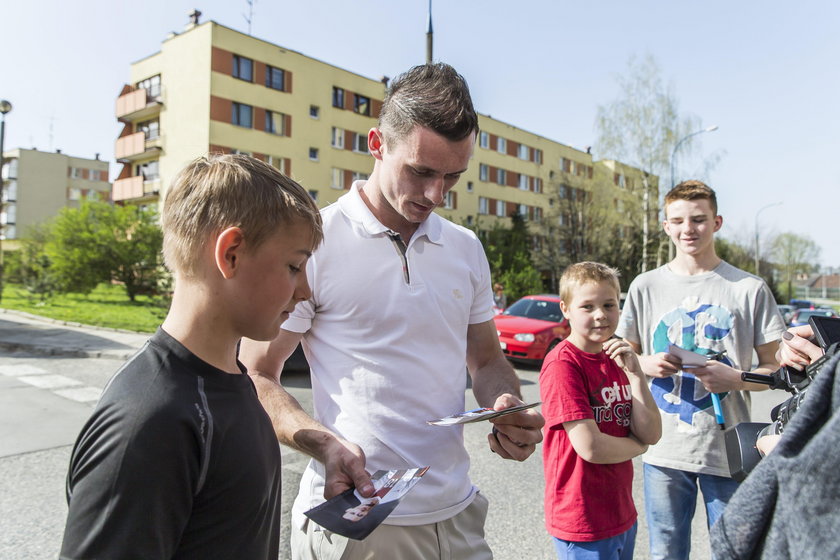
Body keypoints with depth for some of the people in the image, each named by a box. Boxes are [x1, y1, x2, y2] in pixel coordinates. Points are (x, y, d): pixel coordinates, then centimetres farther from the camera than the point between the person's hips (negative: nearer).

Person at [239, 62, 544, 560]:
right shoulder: (312, 243, -11)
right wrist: (325, 444, -25)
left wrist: (510, 411, -8)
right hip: (352, 520, -5)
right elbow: (257, 379, -8)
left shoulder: (467, 249, 6)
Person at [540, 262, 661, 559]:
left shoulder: (618, 359, 5)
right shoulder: (563, 364, -19)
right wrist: (636, 445, -5)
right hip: (583, 523, -7)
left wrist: (634, 371, -12)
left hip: (622, 513, 8)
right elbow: (590, 447, -24)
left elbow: (651, 434, -2)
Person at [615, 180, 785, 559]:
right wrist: (648, 365, -11)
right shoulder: (645, 287, 3)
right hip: (663, 451, 2)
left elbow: (776, 368, 3)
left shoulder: (750, 289, -2)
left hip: (729, 452, -1)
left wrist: (736, 378, -16)